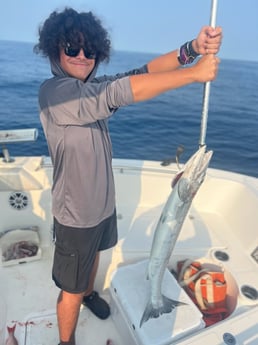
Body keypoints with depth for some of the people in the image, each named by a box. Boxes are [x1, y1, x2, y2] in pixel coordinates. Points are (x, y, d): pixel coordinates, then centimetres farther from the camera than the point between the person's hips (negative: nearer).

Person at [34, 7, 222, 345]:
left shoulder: (92, 87, 0)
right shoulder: (53, 92, -25)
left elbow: (140, 72, -12)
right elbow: (122, 91, -37)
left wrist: (192, 49, -27)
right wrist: (194, 73, -32)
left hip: (103, 202, 8)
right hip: (77, 213, -8)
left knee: (93, 254, 32)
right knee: (72, 289, 11)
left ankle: (90, 293, 60)